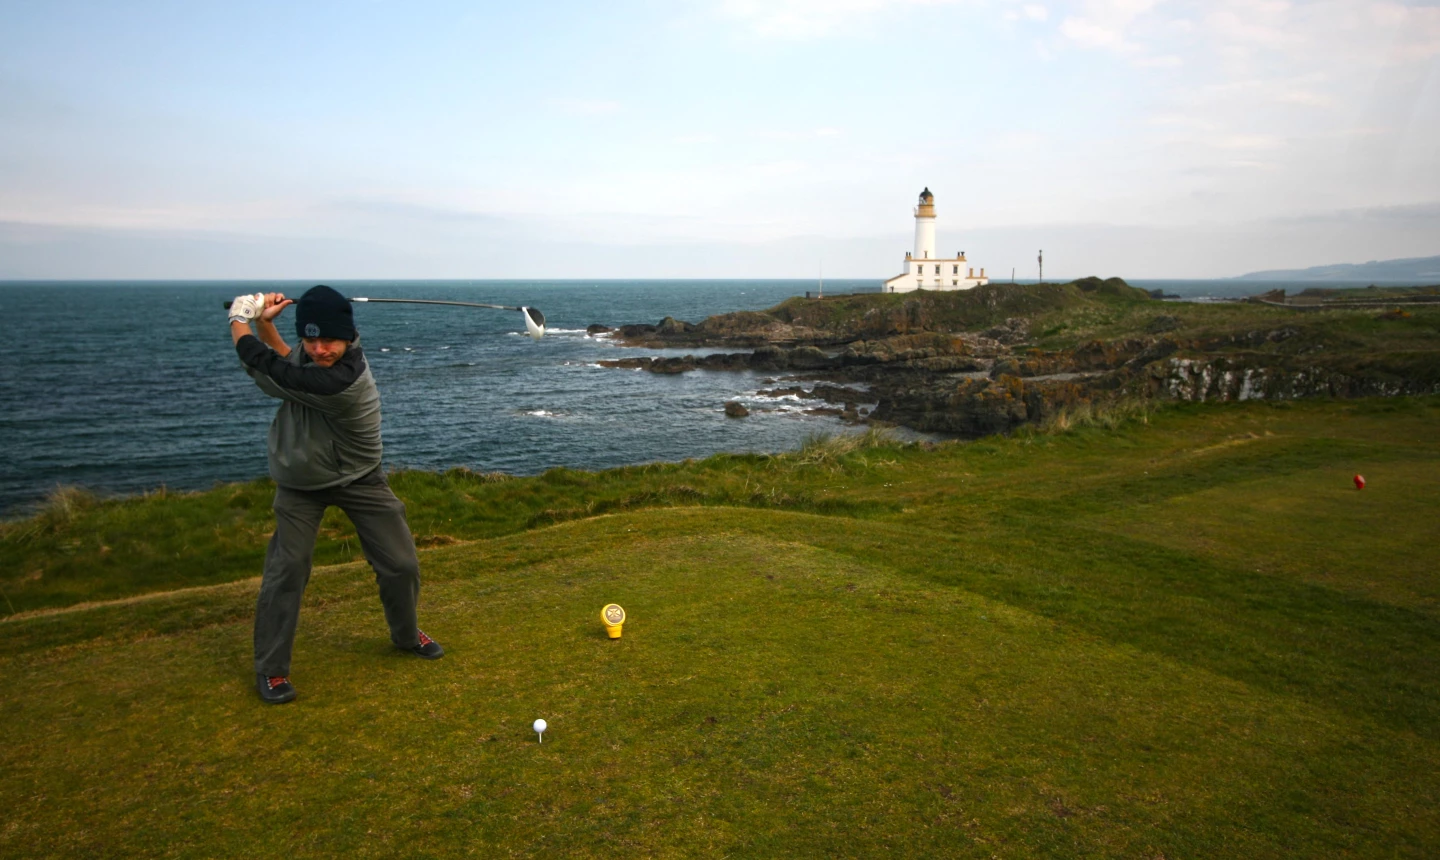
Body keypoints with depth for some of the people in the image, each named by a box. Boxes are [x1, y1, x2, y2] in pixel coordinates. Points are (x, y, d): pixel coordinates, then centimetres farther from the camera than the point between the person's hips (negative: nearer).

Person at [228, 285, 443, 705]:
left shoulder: (343, 380, -35)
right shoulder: (314, 354, -14)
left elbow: (267, 370, -30)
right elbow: (285, 364, 7)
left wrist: (239, 321, -13)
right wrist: (263, 323, -10)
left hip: (358, 479, -4)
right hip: (300, 480, 4)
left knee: (401, 564, 1)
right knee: (287, 568, -5)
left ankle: (406, 634, 31)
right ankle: (270, 668, 11)